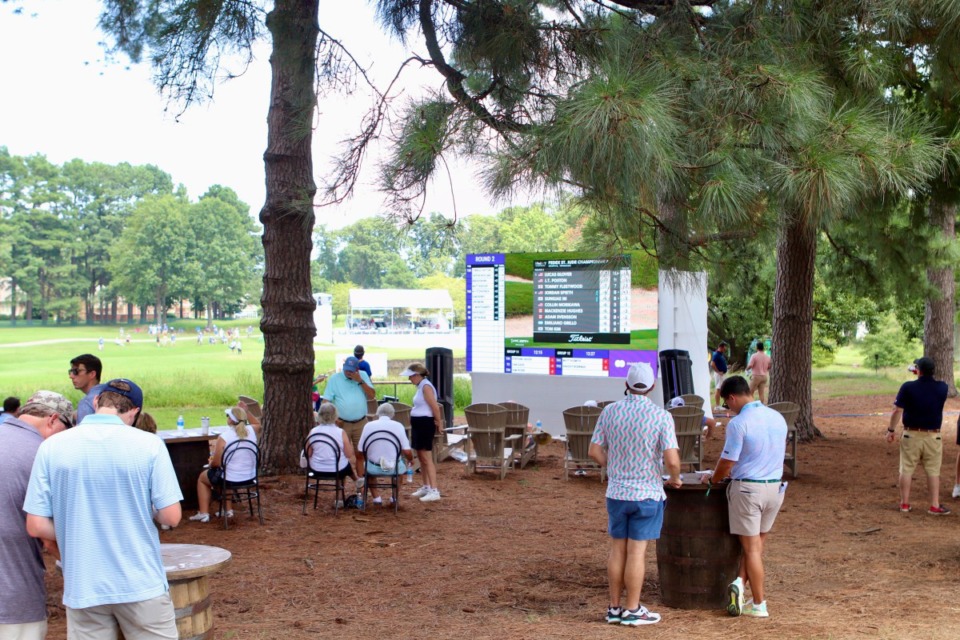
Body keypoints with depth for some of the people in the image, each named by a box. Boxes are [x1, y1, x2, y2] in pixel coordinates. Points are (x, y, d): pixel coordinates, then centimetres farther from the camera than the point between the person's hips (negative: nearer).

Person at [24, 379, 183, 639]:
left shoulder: (52, 447, -4)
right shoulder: (149, 445, -9)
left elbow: (36, 526, -5)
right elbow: (170, 517, -9)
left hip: (83, 589, 2)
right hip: (141, 586, -2)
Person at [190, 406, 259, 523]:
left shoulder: (224, 436, -22)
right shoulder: (251, 430, -8)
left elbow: (216, 463, -16)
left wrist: (211, 462, 6)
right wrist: (245, 411, 15)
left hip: (231, 480, -5)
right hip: (250, 477, 5)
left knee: (202, 478, 25)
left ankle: (204, 513, 25)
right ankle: (227, 509, 37)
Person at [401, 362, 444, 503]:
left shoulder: (426, 387, -17)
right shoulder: (421, 386, 13)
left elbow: (435, 407, -20)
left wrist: (439, 423, -11)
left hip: (425, 424, -10)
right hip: (418, 423, 10)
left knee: (426, 458, -11)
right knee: (420, 457, 16)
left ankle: (434, 491, -11)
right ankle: (426, 487, 25)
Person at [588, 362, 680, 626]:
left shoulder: (610, 412, -2)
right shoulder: (661, 416, -12)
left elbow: (594, 451, 2)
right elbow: (672, 460, -17)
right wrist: (675, 478, 4)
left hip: (616, 492, 3)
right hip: (647, 494, -3)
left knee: (617, 550, 11)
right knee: (636, 552, 2)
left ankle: (615, 608, 17)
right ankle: (632, 611, 9)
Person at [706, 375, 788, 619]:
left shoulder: (739, 423, -16)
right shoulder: (778, 418, 6)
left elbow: (727, 462, -15)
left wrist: (714, 478, 6)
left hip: (747, 488, -6)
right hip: (775, 487, 6)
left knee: (752, 546, 4)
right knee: (757, 542, 19)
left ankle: (759, 604, 8)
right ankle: (741, 582, 5)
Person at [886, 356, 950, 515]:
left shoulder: (908, 387, -12)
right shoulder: (942, 388, -5)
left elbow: (897, 410, -12)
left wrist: (891, 430, -3)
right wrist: (926, 376, 28)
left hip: (911, 435, -1)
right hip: (933, 436, 1)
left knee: (906, 469, 8)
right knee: (933, 471, 8)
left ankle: (905, 504, 13)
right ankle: (935, 505, 7)